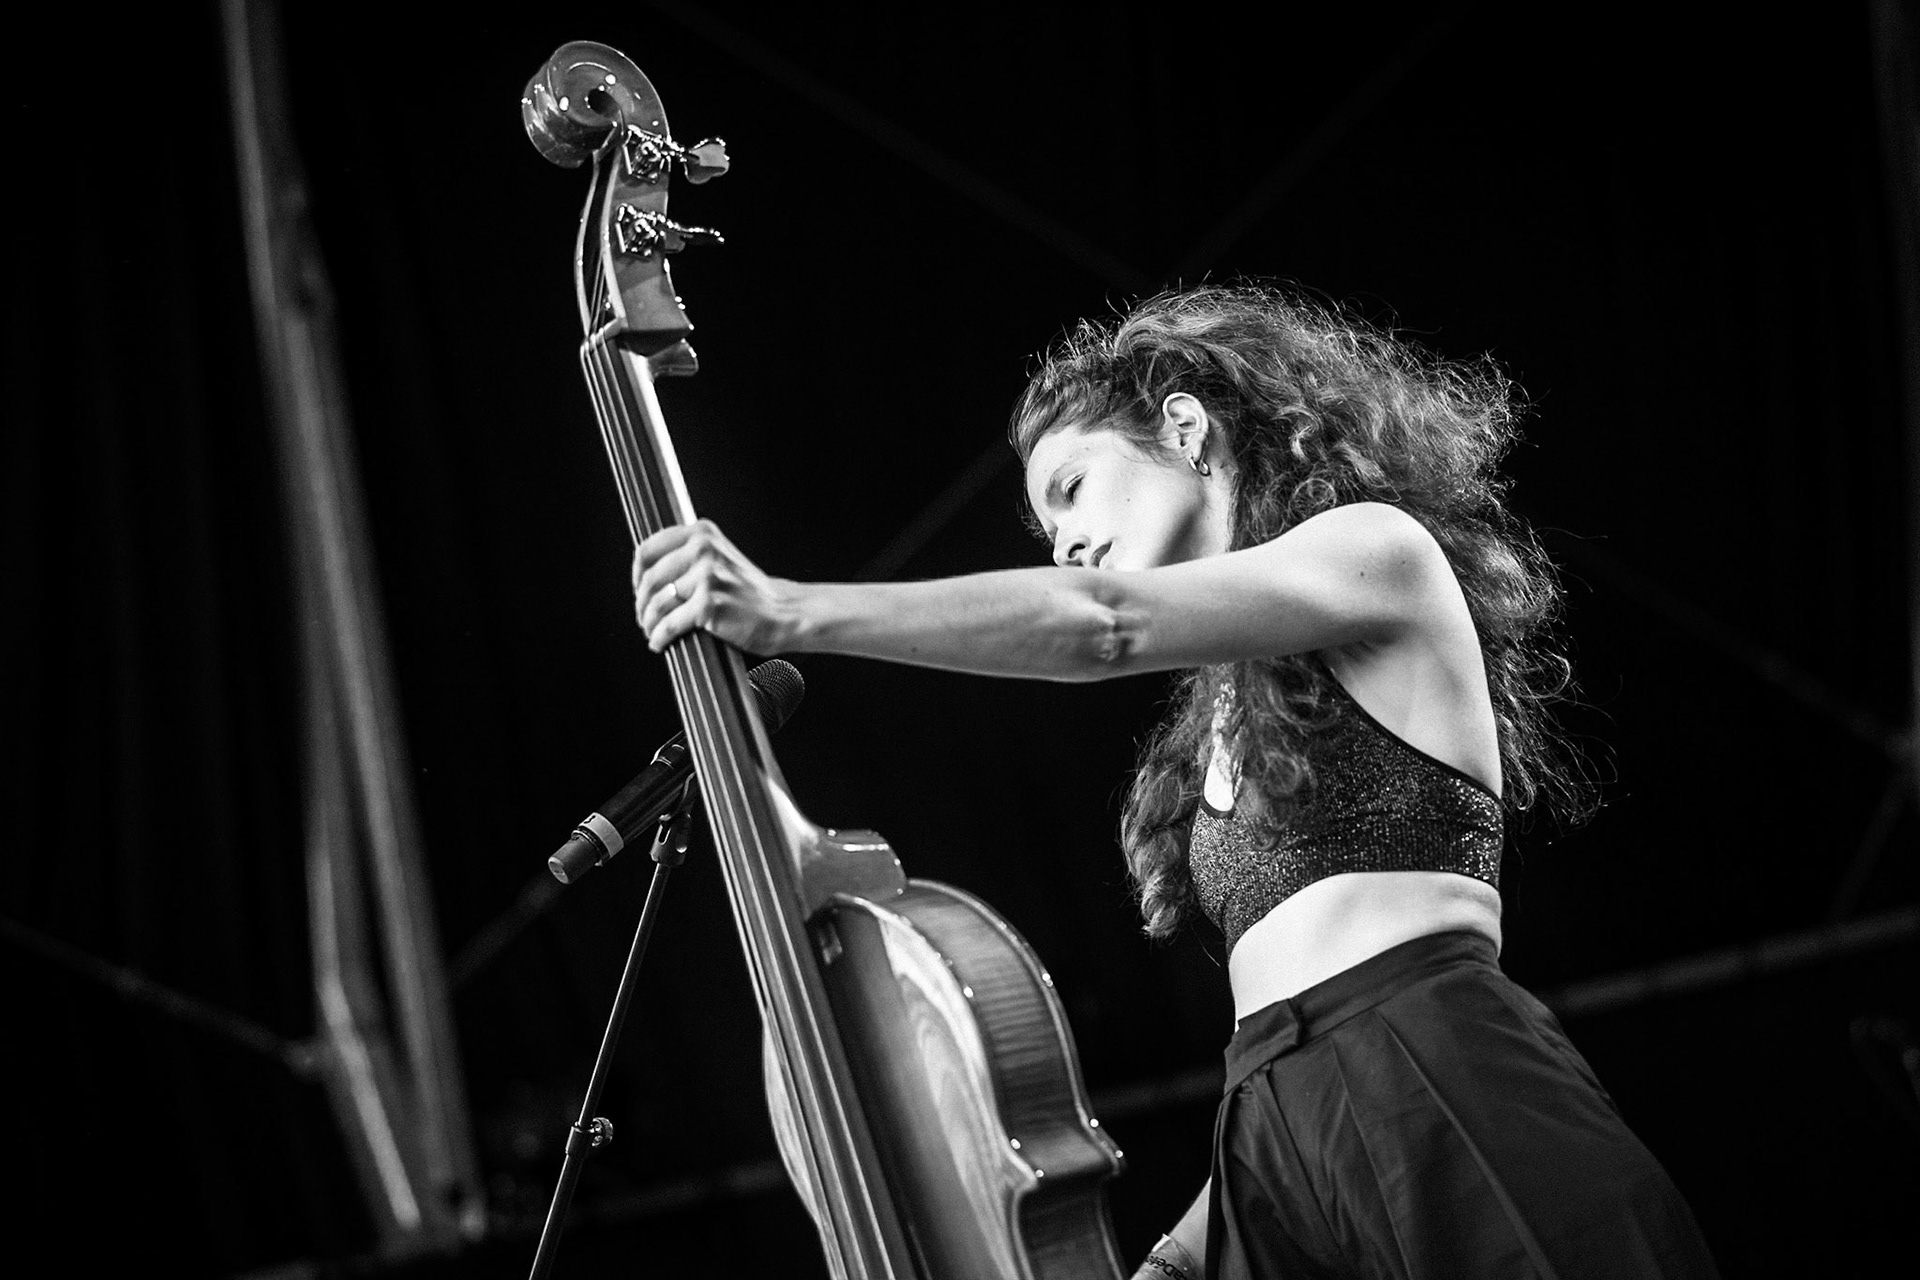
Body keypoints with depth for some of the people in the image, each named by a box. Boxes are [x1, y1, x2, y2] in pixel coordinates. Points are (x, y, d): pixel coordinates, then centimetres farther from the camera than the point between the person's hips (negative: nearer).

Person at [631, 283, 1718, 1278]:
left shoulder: (1382, 549, 4)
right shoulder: (1224, 726, 26)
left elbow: (1104, 624, -13)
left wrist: (795, 613, -17)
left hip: (1459, 1115, -7)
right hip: (1276, 1160, 7)